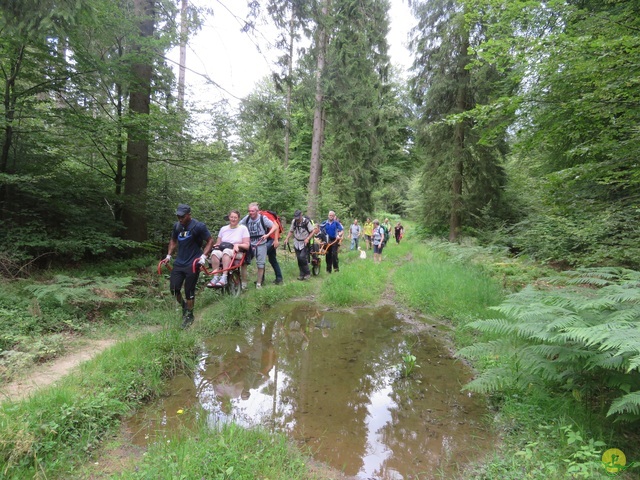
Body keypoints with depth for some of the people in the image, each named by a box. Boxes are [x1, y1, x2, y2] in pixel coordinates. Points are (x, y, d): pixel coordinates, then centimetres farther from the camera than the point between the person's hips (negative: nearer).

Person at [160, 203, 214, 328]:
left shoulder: (199, 226, -14)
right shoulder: (176, 226, 2)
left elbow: (210, 241, -8)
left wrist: (204, 256, -19)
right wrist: (169, 255, 9)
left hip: (193, 264, -5)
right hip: (179, 263, 5)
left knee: (189, 291, 1)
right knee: (174, 289, 2)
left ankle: (189, 316, 20)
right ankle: (184, 305, 31)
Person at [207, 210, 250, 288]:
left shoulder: (243, 228, 6)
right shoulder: (223, 229, 16)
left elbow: (247, 245, 1)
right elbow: (217, 243, 16)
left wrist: (237, 245, -17)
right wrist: (216, 245, -7)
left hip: (237, 253, -3)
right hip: (222, 250, 3)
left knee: (226, 251, -38)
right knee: (215, 252, -33)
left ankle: (224, 277, -42)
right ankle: (215, 277, -32)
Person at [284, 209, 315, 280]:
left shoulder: (306, 221, -16)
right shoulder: (294, 221, -2)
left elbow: (313, 231, -12)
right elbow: (291, 231, 9)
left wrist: (307, 239, -24)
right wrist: (287, 238, -4)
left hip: (305, 243, -5)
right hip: (297, 243, 5)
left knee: (302, 257, -18)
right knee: (299, 259, 6)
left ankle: (307, 273, -2)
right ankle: (302, 274, 17)